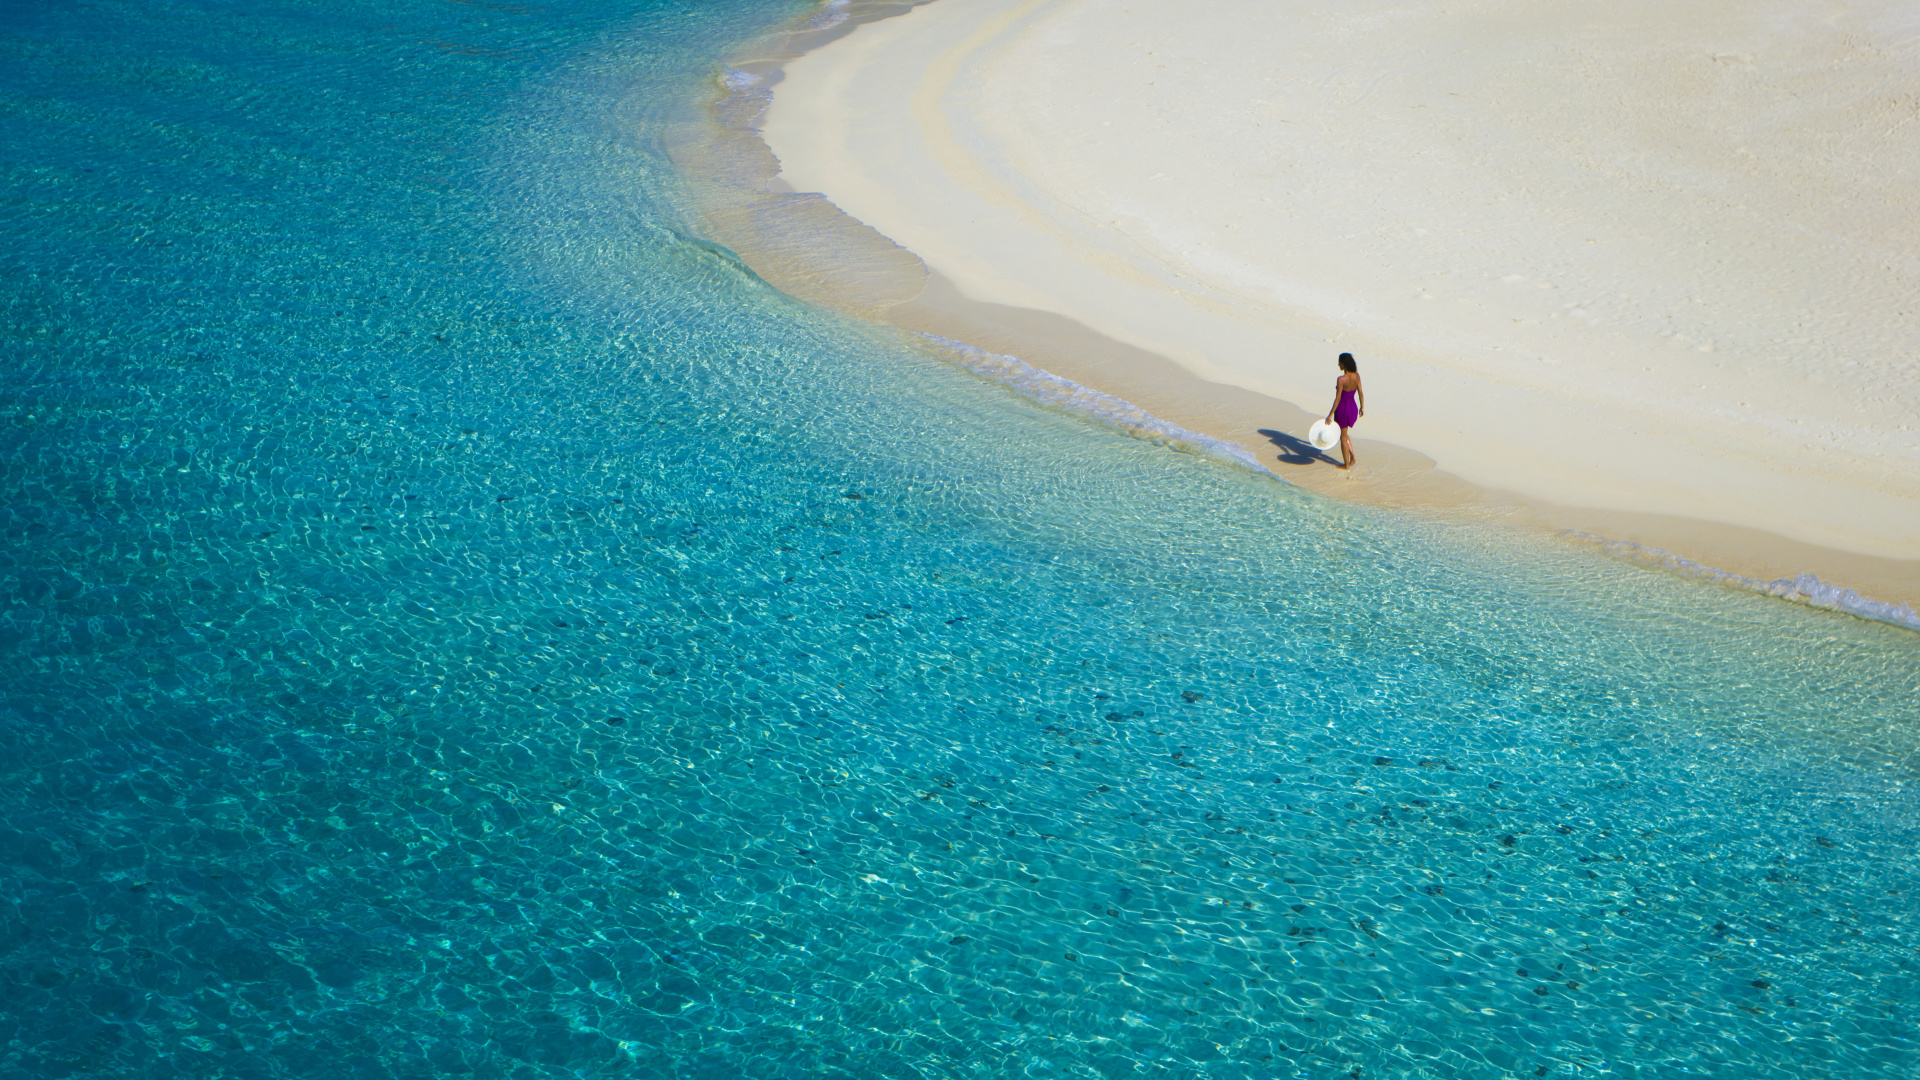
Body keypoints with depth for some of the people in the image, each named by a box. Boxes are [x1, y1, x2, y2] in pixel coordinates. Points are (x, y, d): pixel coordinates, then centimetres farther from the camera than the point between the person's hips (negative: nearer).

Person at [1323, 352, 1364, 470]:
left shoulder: (1341, 379, -25)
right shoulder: (1356, 376, -5)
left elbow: (1337, 398, -22)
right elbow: (1361, 393, 5)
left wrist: (1330, 415, -15)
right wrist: (1362, 407, 19)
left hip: (1343, 409, -7)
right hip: (1353, 407, 7)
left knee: (1343, 438, 11)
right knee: (1345, 434, 29)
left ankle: (1347, 465, 21)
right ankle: (1352, 456, 21)